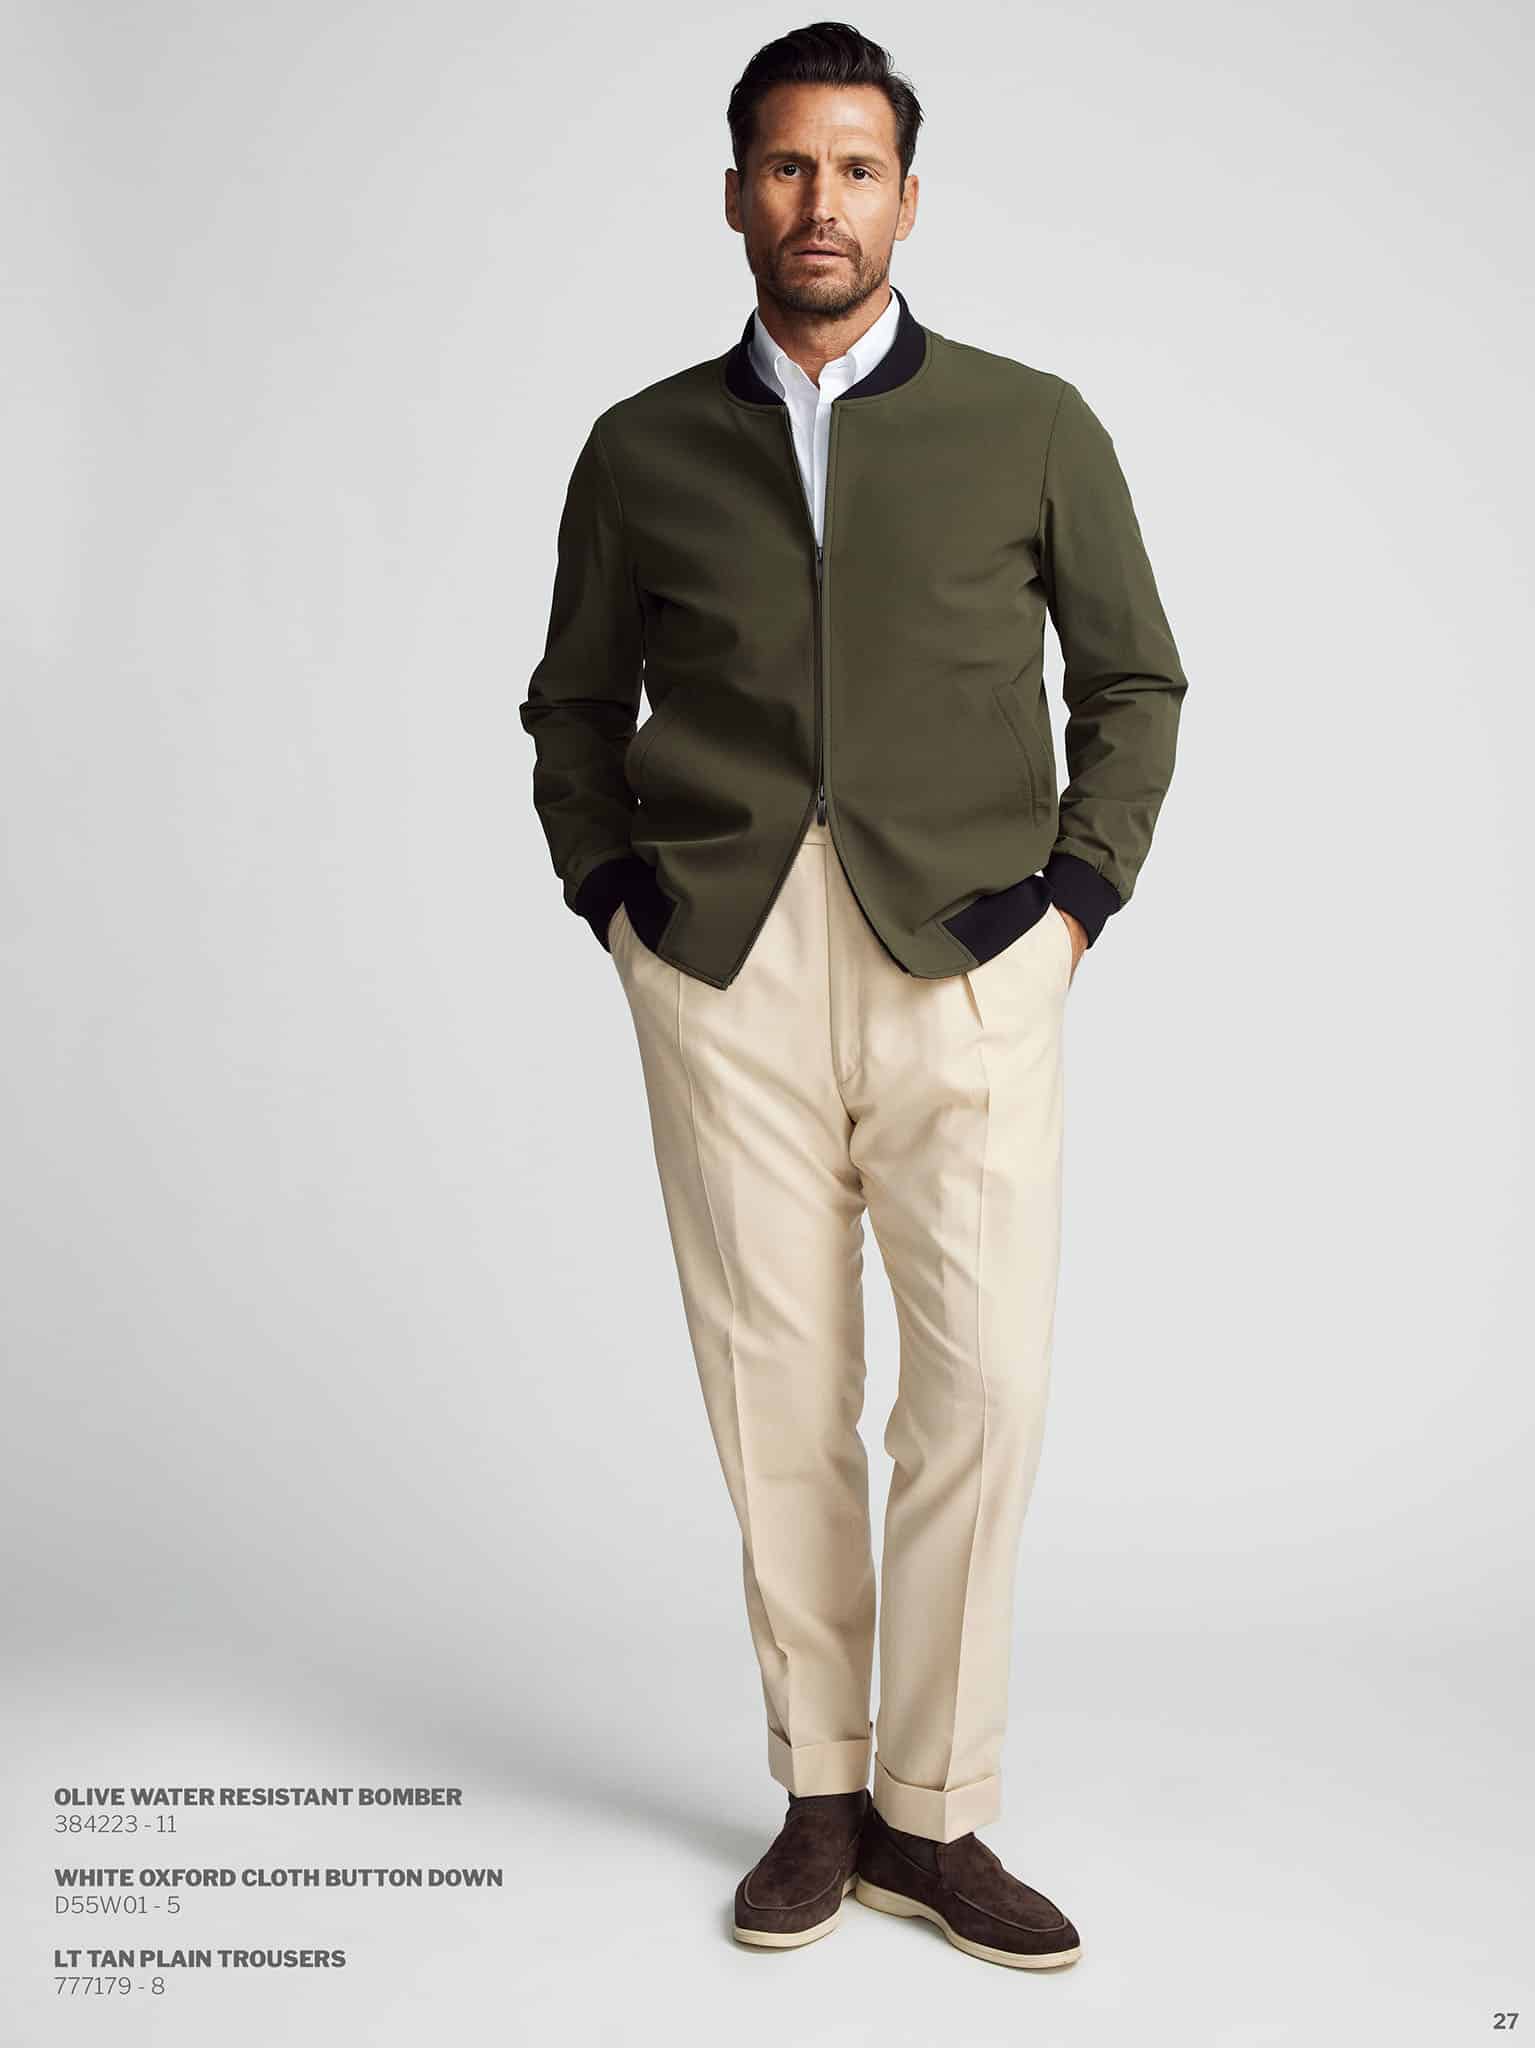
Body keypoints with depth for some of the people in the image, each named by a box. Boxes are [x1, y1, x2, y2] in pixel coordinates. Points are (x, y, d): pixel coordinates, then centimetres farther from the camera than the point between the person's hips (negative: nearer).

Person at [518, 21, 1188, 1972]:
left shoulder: (1031, 424, 8)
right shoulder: (641, 449, 12)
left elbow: (1133, 678, 13)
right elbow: (576, 704, 19)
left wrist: (1074, 901, 2)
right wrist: (615, 904, 6)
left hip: (965, 951, -1)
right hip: (724, 958, 1)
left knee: (986, 1377, -8)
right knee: (776, 1389, 3)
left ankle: (934, 1810, 8)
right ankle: (820, 1796, 17)